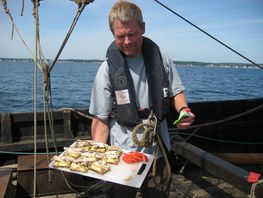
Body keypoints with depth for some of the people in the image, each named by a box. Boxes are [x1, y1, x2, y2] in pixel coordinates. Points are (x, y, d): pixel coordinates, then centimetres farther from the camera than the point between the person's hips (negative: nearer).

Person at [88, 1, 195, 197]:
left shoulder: (160, 56, -3)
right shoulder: (107, 69, -11)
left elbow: (176, 91, 7)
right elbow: (101, 119, -9)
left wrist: (183, 110, -13)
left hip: (158, 151, 3)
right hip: (122, 154, -2)